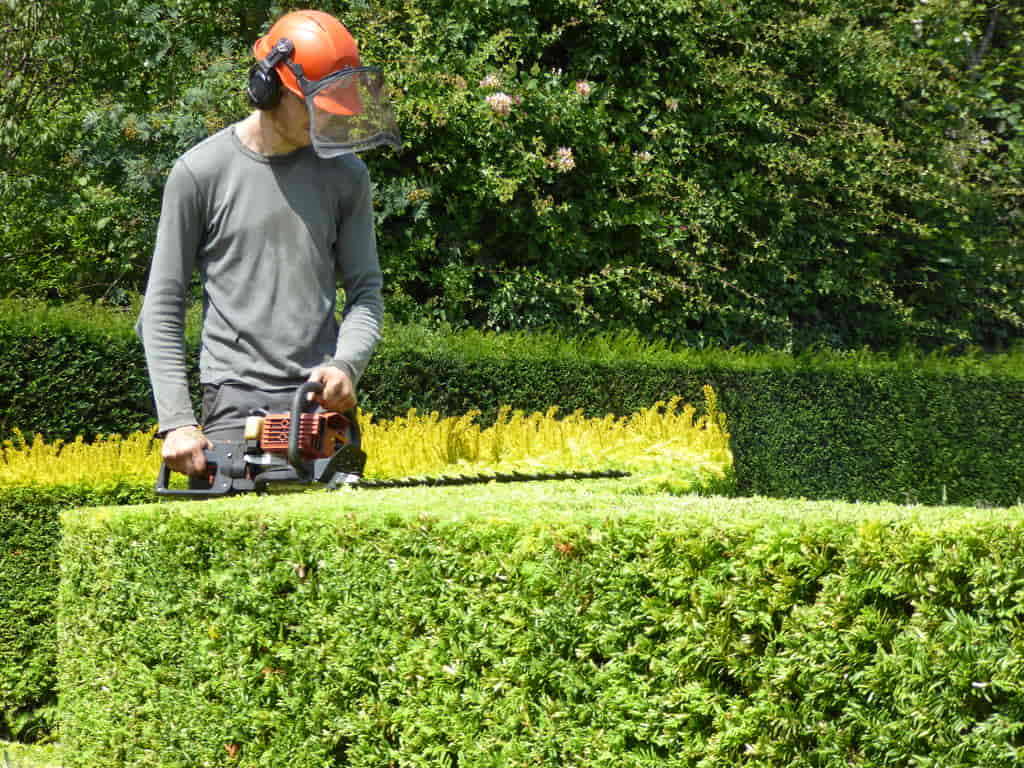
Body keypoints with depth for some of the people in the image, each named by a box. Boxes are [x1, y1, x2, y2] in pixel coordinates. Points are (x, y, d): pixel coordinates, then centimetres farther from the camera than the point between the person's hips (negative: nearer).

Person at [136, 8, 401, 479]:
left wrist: (346, 364, -11)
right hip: (235, 403, -3)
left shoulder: (345, 174, 9)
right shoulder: (201, 171, -1)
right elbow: (162, 308, 1)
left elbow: (366, 291, 10)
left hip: (322, 399, 3)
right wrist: (176, 421, -7)